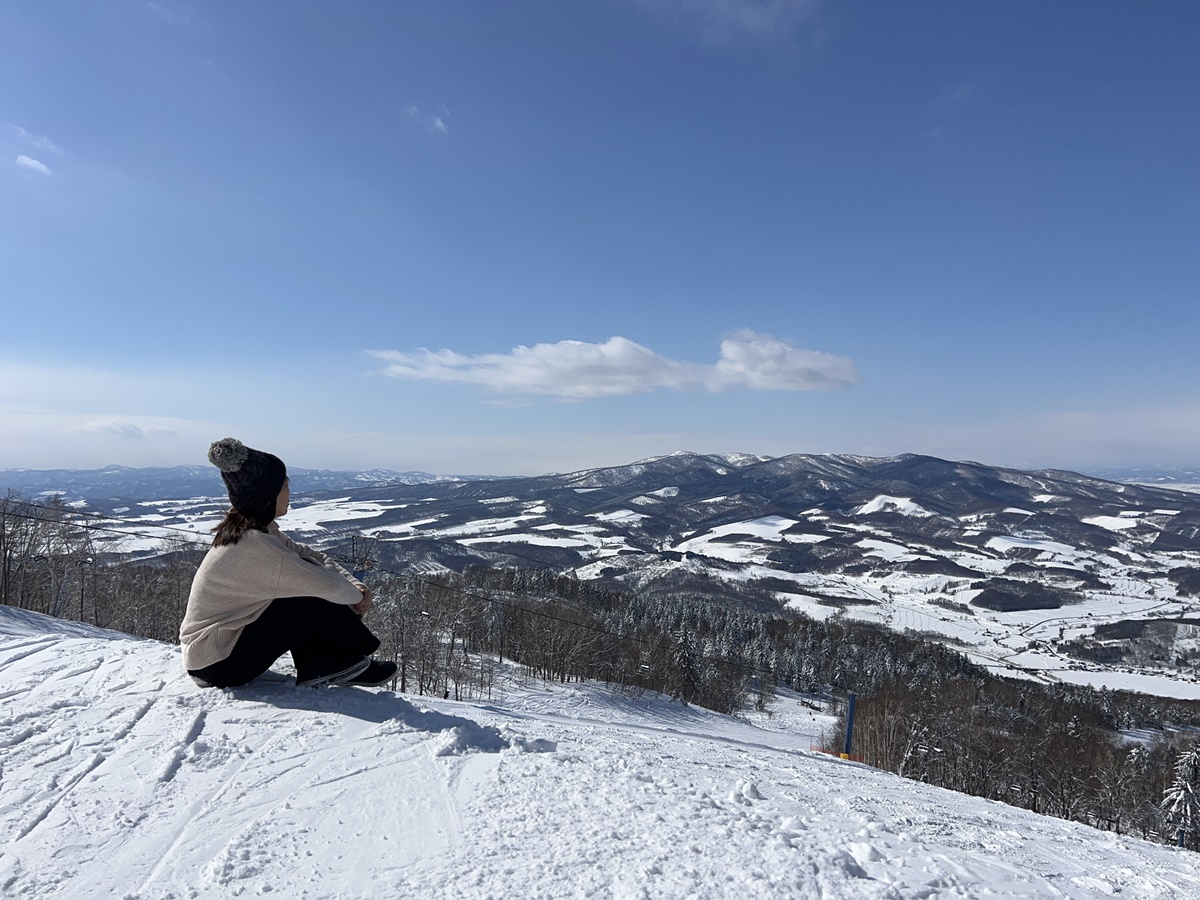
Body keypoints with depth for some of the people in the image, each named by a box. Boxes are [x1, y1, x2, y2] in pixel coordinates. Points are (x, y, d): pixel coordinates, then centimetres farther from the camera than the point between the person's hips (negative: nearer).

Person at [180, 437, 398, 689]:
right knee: (315, 603, -16)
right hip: (217, 665, -9)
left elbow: (308, 555, 5)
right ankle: (345, 661, 3)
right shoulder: (254, 544, -28)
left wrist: (355, 583, -8)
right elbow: (327, 585, -28)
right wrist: (357, 595, -8)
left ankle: (315, 668, 3)